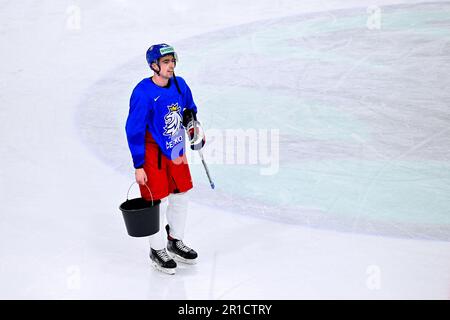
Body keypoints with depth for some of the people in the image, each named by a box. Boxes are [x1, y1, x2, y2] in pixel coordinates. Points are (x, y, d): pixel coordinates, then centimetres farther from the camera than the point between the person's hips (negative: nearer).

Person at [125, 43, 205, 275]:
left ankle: (175, 242, 36)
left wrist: (195, 134, 16)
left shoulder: (179, 85, -1)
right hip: (152, 154, -7)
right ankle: (157, 251, 19)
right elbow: (134, 131, -18)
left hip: (176, 151, 7)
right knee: (157, 202, 0)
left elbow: (190, 110, 20)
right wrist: (138, 166, -17)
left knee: (180, 198, 16)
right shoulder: (143, 93, -21)